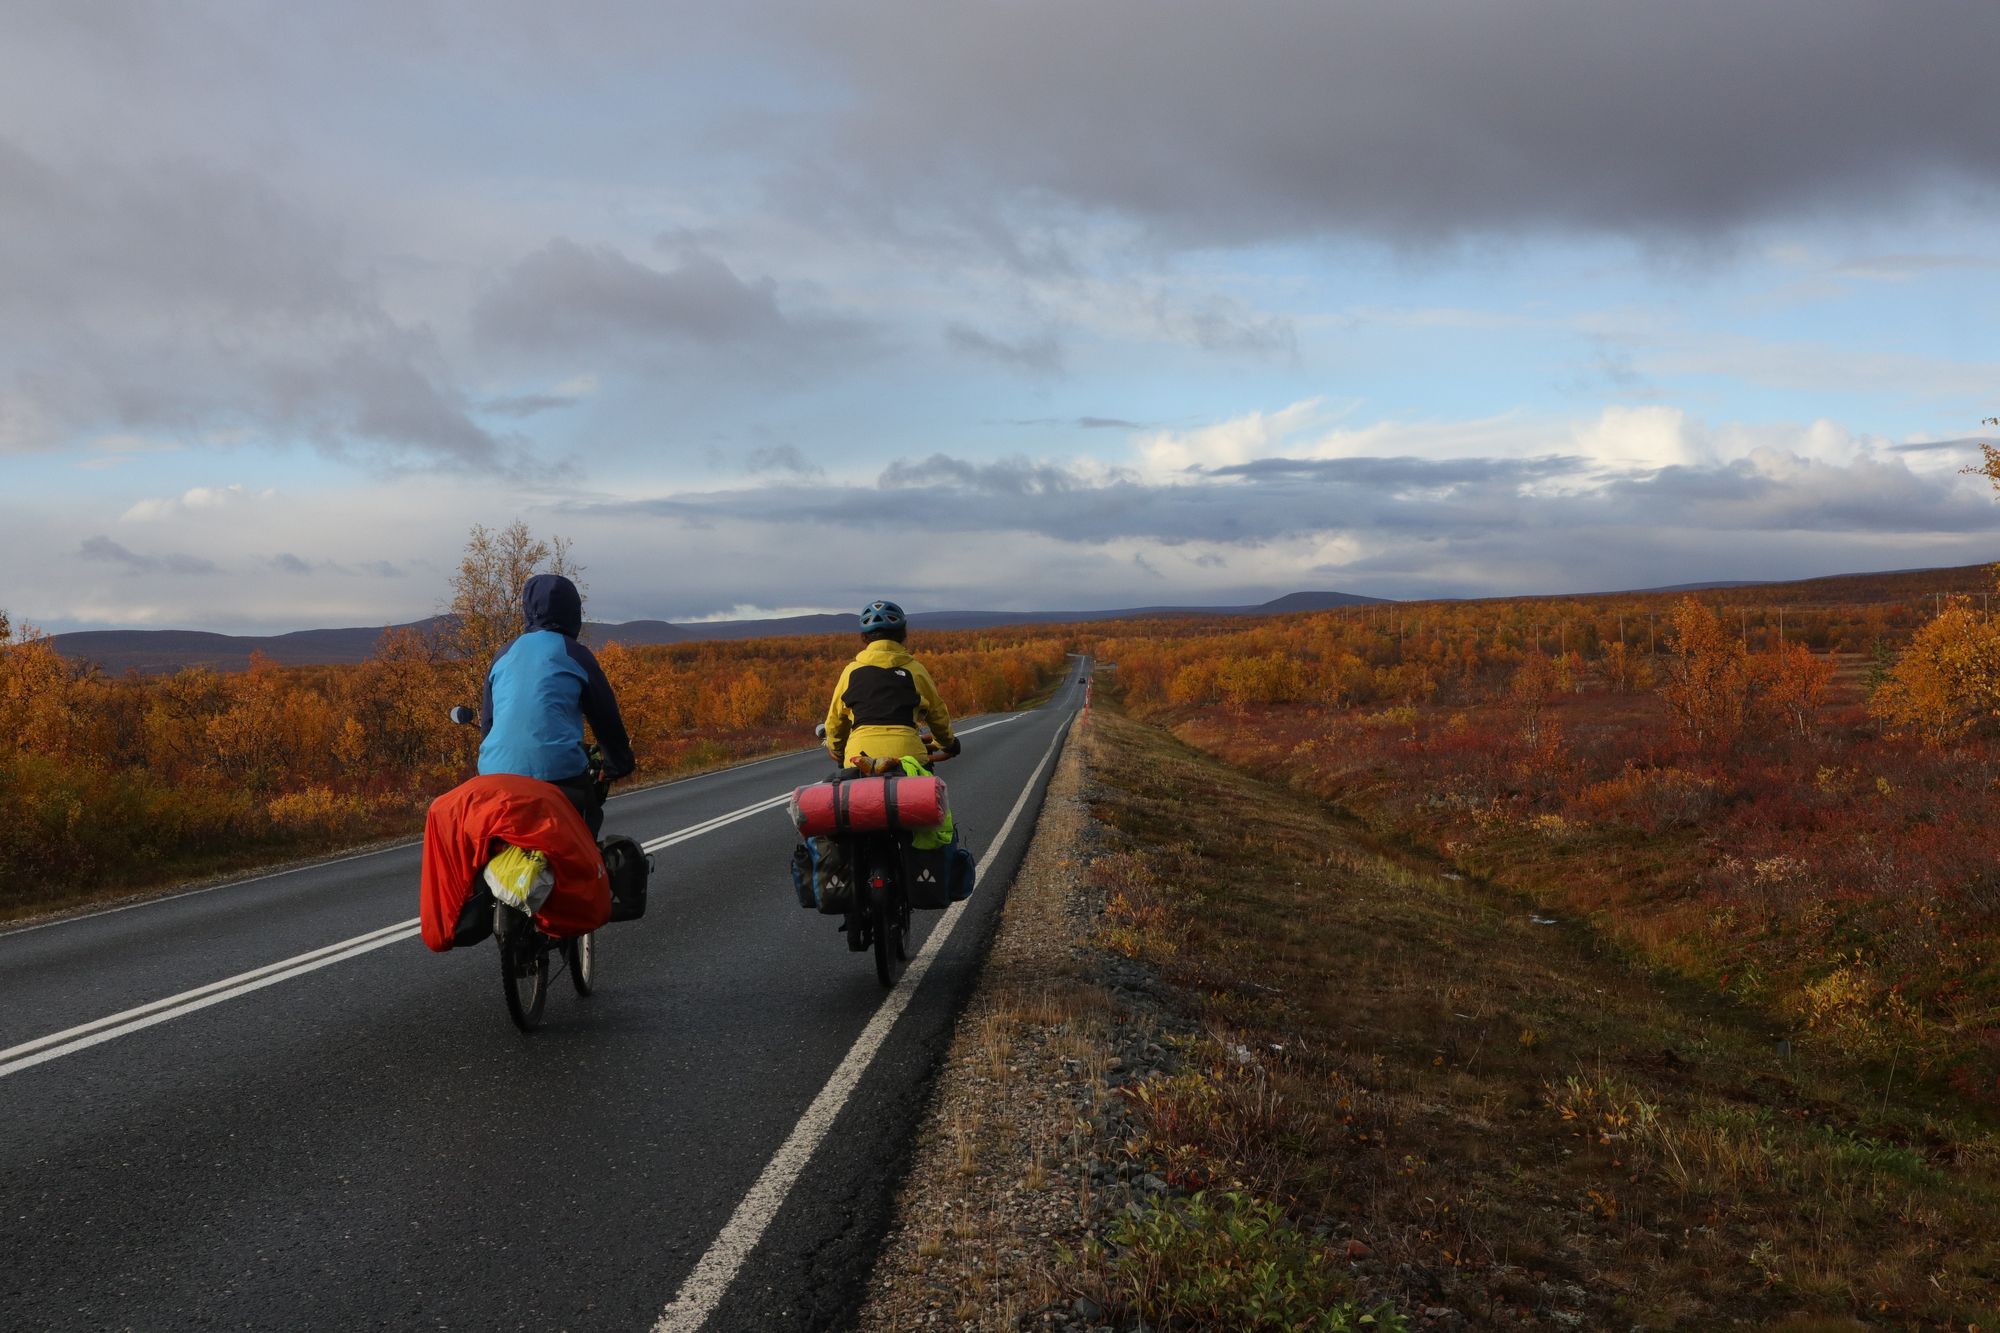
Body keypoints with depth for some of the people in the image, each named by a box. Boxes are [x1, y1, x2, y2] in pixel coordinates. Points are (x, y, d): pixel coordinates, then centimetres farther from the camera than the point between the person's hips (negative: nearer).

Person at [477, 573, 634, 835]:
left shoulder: (505, 655, 16)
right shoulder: (574, 654, 4)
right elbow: (605, 716, 9)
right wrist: (621, 764, 24)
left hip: (495, 774, 4)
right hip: (558, 772, -4)